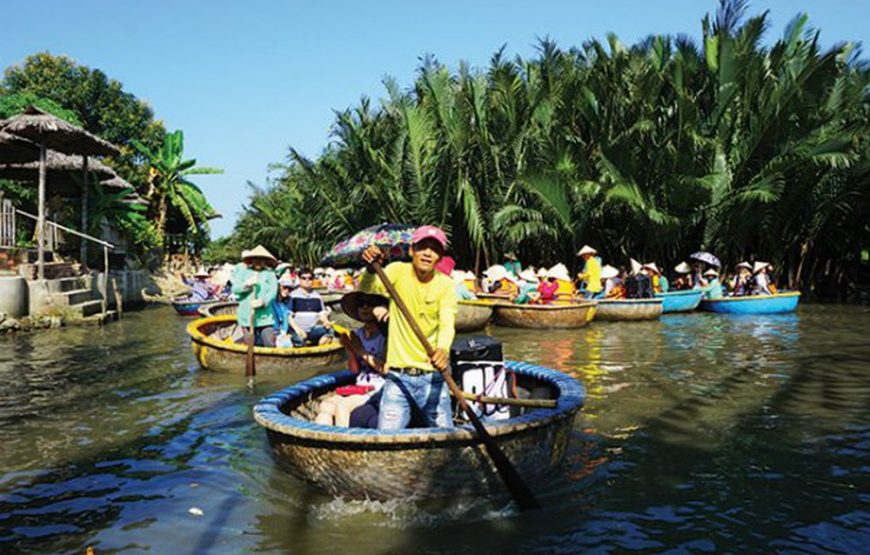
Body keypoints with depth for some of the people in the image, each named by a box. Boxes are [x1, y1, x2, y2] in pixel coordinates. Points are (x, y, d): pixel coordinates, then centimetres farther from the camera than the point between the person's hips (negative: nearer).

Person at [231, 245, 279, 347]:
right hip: (247, 316, 1)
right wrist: (246, 285, -18)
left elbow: (273, 291, -6)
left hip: (265, 316, -1)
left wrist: (263, 301, -23)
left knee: (270, 344, -7)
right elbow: (235, 288, 1)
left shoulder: (269, 273, 5)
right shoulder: (243, 272, 10)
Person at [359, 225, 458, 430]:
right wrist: (370, 269, -43)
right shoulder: (398, 271, -4)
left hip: (432, 377, 1)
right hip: (397, 376, -1)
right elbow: (366, 290, -21)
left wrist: (443, 349, -39)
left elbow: (447, 324, -18)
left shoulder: (446, 285, -3)